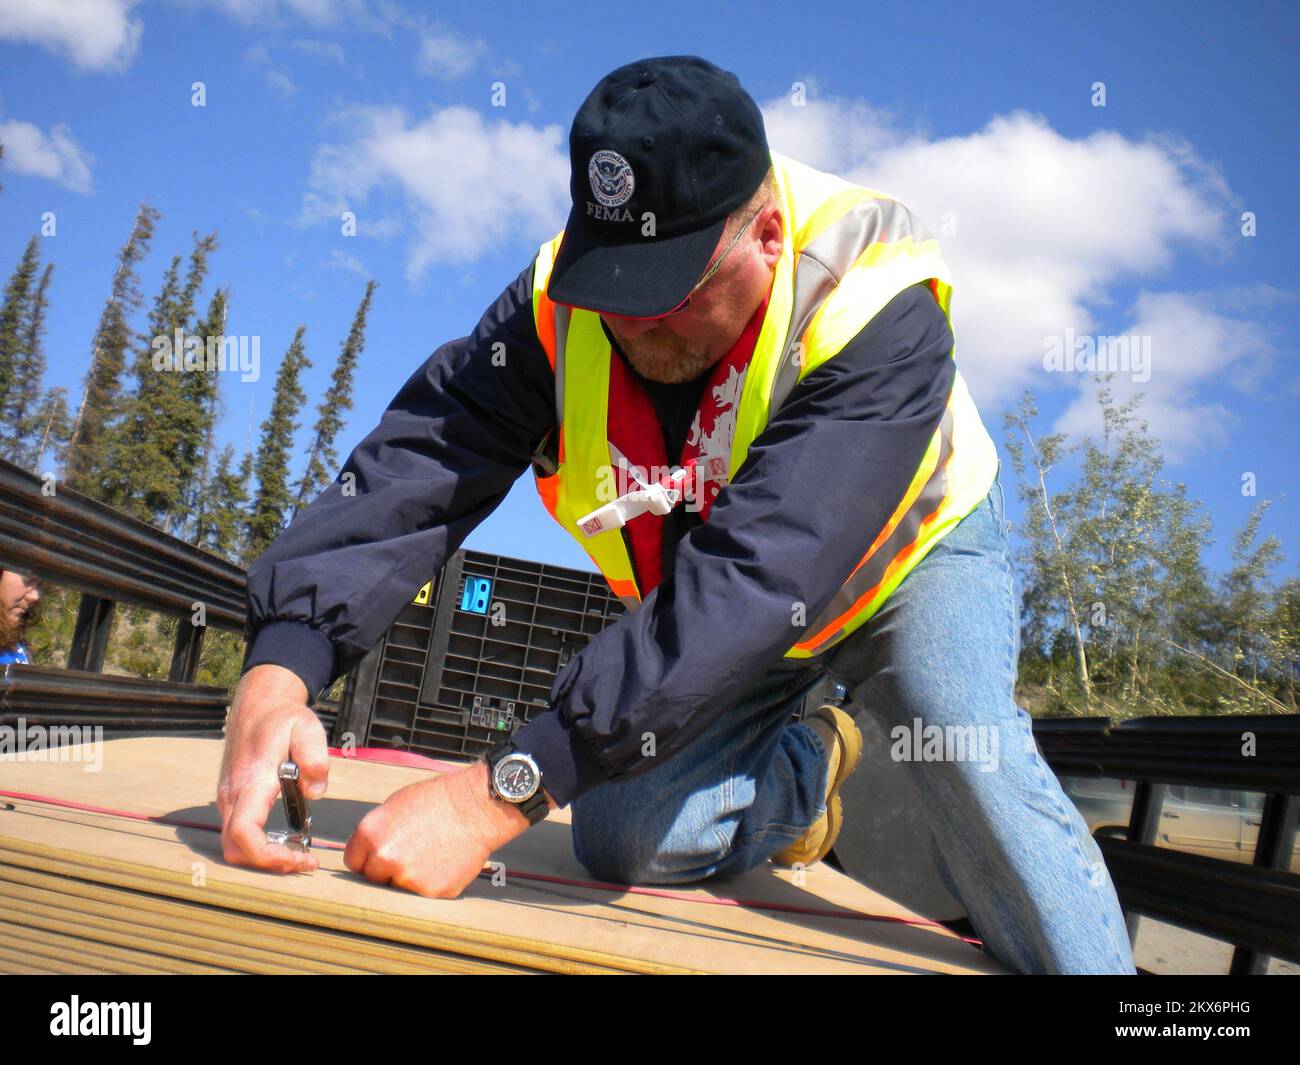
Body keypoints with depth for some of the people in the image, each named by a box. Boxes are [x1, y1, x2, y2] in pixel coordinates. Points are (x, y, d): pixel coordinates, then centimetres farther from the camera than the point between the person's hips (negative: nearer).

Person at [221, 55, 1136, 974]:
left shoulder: (875, 307, -36)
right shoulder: (562, 304, -23)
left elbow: (758, 575, -47)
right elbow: (415, 467, -31)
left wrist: (502, 793, -53)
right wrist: (280, 671, -50)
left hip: (910, 553, -3)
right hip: (730, 617, 4)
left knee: (969, 751, -30)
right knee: (622, 840, -6)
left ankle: (1083, 953, -6)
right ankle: (810, 767, 20)